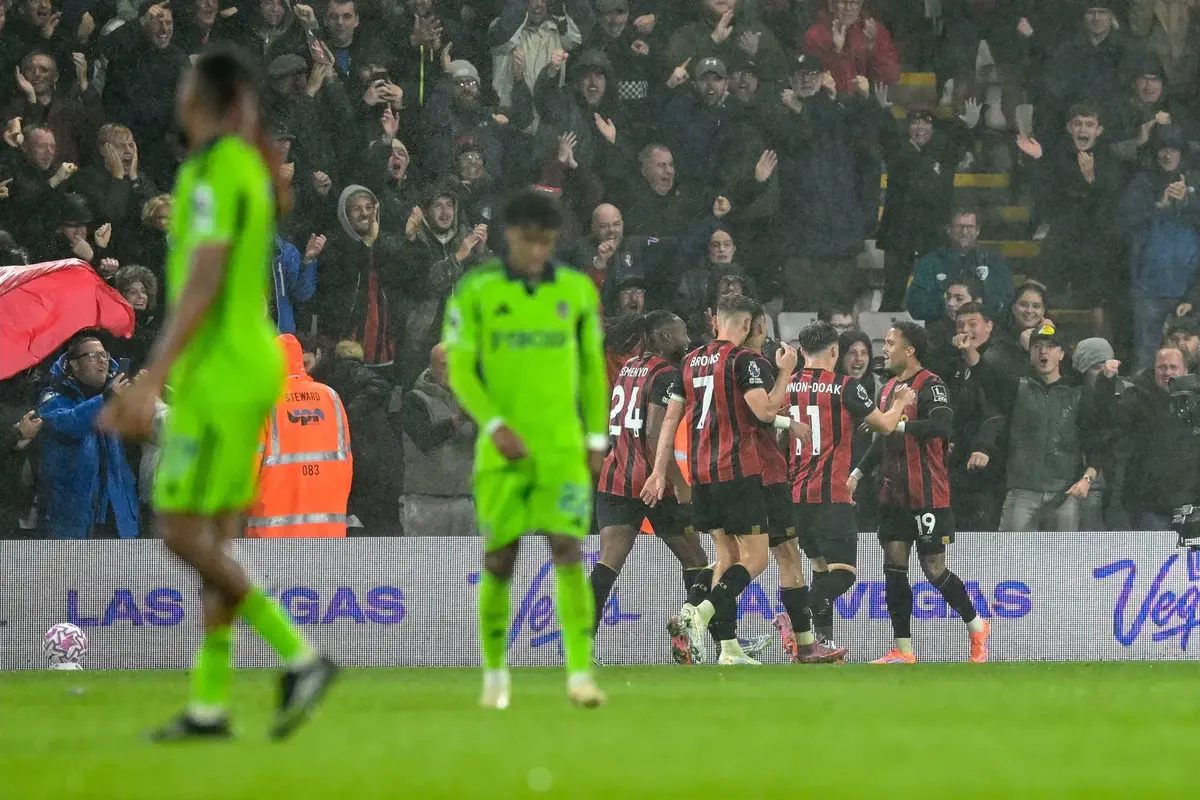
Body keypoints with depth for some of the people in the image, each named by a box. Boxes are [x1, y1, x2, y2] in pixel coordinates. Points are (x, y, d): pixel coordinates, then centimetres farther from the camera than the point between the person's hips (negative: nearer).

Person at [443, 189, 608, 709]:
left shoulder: (577, 291, 3)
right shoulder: (475, 292, -3)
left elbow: (592, 368, 12)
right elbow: (460, 371, -5)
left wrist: (596, 441, 7)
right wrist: (496, 426, -20)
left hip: (563, 449, 1)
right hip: (503, 448, -1)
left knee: (568, 553, -13)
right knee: (499, 560, 3)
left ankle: (580, 674, -15)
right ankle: (495, 673, 20)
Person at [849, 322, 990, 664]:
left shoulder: (930, 385, -12)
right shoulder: (889, 388, 16)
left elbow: (942, 427, -28)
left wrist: (899, 424, -30)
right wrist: (858, 473, 21)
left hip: (928, 495, -8)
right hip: (894, 492, 8)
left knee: (934, 568, -4)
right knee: (894, 566, 2)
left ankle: (977, 627, 17)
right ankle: (903, 651, 4)